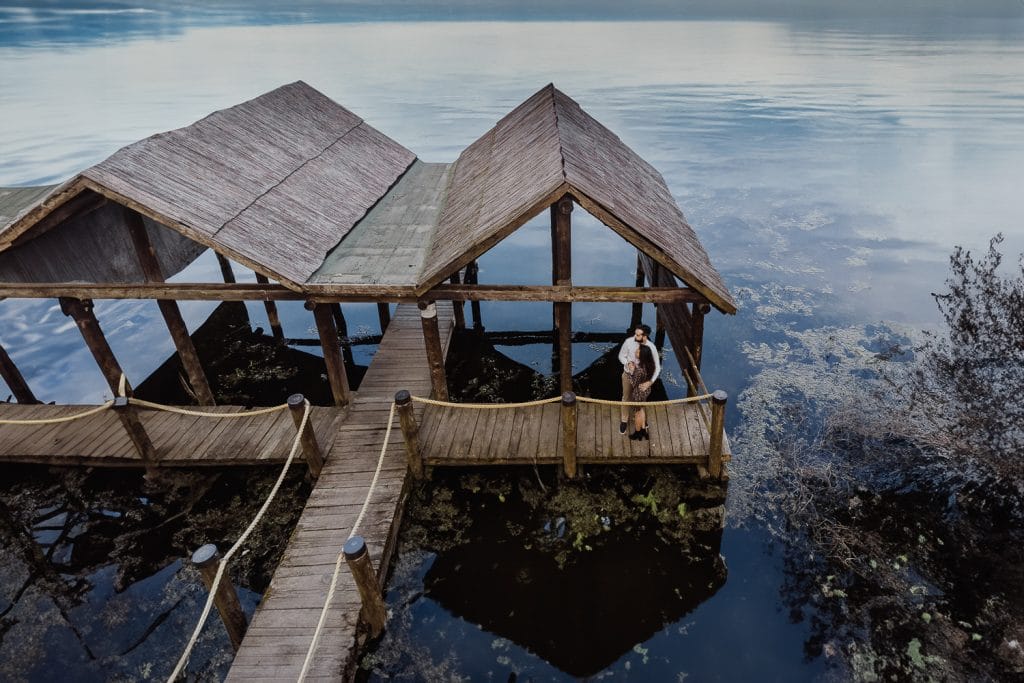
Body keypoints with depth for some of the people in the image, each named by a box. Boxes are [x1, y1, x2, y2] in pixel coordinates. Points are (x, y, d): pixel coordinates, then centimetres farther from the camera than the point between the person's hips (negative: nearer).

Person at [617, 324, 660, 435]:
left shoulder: (651, 347, -28)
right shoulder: (629, 341, -25)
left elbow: (657, 367, -24)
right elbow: (621, 356, -9)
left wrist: (650, 382, -37)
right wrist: (628, 363, -31)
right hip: (628, 375, 0)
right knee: (626, 398, 19)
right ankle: (624, 420, 42)